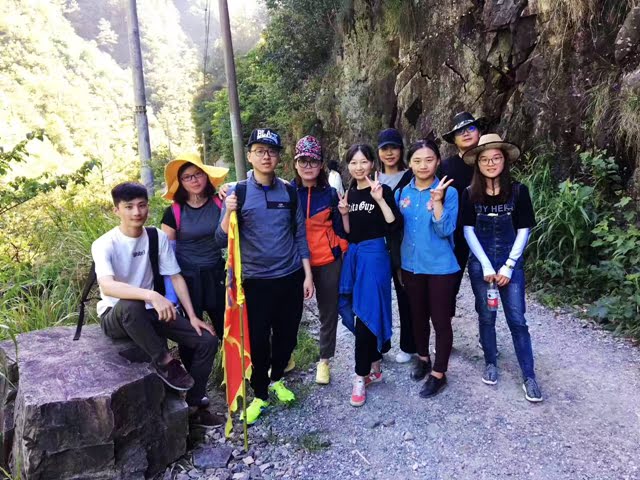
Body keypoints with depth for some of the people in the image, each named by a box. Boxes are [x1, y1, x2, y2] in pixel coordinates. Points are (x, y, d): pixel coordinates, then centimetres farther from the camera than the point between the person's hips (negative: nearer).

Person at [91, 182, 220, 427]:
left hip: (150, 311, 5)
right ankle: (164, 361, -21)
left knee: (207, 340, -11)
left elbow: (176, 277, 0)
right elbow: (107, 286, -36)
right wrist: (152, 295, -50)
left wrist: (192, 316, -7)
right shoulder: (104, 244, -18)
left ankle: (193, 406, 6)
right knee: (131, 305, -42)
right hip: (116, 316, -4)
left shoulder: (158, 237, -4)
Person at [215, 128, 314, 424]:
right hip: (256, 281, -2)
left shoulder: (289, 192, 3)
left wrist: (307, 275, 5)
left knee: (287, 336, 13)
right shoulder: (238, 193, -5)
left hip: (291, 277, 3)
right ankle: (260, 395, 24)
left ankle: (277, 379, 39)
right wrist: (229, 213, -27)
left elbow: (300, 235, 8)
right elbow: (223, 239, -8)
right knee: (258, 341, 4)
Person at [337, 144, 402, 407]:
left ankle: (361, 376, 4)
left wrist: (380, 200, -24)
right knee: (354, 312, 10)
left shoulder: (382, 190, -6)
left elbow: (395, 225, -16)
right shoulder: (350, 193, 10)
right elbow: (348, 233, 12)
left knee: (365, 314, -7)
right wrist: (344, 214, -5)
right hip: (353, 254, 7)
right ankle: (374, 365, 28)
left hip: (374, 254, -6)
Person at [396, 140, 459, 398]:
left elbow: (445, 231, -19)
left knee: (440, 320, 5)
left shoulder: (448, 192, -11)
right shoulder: (402, 192, 1)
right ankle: (423, 357, 41)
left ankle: (439, 373, 21)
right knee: (418, 317, 19)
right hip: (411, 265, 4)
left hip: (440, 267, -4)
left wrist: (437, 201, -28)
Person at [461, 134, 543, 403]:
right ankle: (490, 364, 26)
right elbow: (468, 232, -2)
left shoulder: (518, 191, -5)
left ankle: (529, 377, 9)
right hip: (480, 263, 1)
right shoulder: (470, 194, -3)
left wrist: (508, 266, -9)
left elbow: (523, 231, -3)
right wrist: (486, 266, -9)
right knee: (486, 317, 9)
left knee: (517, 320, 0)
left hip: (511, 262, -1)